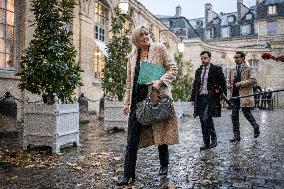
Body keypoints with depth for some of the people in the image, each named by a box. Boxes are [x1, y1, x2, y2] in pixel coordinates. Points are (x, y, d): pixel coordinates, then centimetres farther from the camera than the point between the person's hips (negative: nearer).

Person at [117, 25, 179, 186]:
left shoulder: (159, 49, 4)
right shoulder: (132, 56, 15)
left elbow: (173, 69, -1)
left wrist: (160, 81, -17)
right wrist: (127, 102, 12)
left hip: (157, 96, -3)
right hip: (138, 98, 3)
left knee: (161, 133, 8)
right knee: (132, 138, 0)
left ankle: (164, 166, 30)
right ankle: (128, 174, 9)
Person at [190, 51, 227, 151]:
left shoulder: (216, 69, 1)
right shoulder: (198, 71, 16)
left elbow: (223, 84, -1)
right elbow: (195, 86, 19)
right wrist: (193, 98, 13)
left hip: (211, 98, -5)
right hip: (200, 98, 5)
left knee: (206, 119, -16)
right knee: (203, 121, 6)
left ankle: (214, 138, 7)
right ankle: (206, 143, 15)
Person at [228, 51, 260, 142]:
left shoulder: (249, 69, -1)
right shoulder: (233, 70, 15)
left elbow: (253, 80, -13)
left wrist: (240, 84, -16)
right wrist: (231, 86, 4)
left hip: (245, 95, -5)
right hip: (235, 95, 6)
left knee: (246, 113, -1)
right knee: (234, 116, 3)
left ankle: (256, 127, 28)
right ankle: (236, 135, 11)